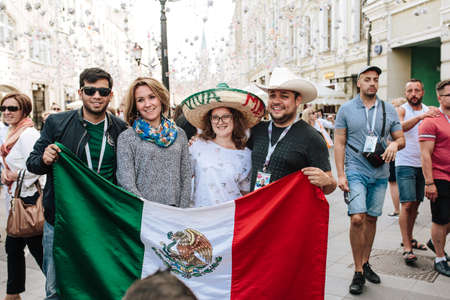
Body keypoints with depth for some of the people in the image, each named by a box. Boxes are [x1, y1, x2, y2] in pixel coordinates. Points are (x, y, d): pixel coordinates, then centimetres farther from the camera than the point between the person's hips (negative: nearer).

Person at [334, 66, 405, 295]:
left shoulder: (388, 110, 8)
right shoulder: (346, 109, 1)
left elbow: (401, 139, 14)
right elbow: (339, 143, 0)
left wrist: (394, 144, -12)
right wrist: (340, 174, -8)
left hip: (380, 173, 3)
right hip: (356, 171, -3)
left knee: (371, 219, 11)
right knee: (357, 219, -14)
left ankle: (365, 263, 28)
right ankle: (358, 271, -1)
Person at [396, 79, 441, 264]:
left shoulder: (429, 111, 10)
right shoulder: (401, 110, -4)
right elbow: (400, 127, -25)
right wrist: (420, 116, -38)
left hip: (423, 165, 5)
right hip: (405, 164, -5)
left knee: (416, 204, 12)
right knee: (407, 205, -9)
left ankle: (409, 239, 27)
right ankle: (407, 248, -5)